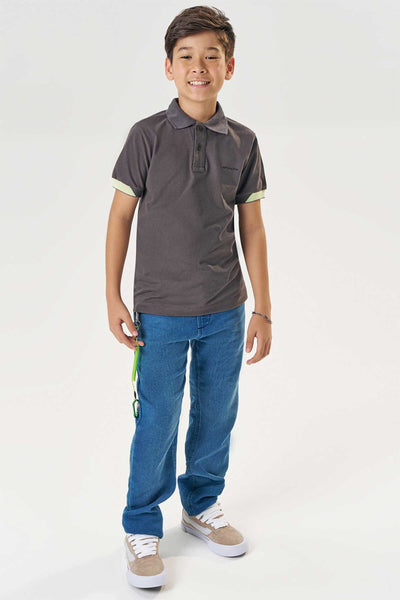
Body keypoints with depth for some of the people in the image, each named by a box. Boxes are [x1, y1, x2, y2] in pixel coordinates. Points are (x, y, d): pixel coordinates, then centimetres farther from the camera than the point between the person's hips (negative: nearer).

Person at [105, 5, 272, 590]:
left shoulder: (243, 142, 1)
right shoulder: (147, 135, -7)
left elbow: (252, 229, 5)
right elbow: (121, 216, -2)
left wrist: (263, 310, 5)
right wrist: (113, 298, -4)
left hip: (225, 311, 3)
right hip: (161, 311, -3)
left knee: (217, 414, 14)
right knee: (157, 423, 4)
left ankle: (203, 504, 37)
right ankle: (142, 527, 23)